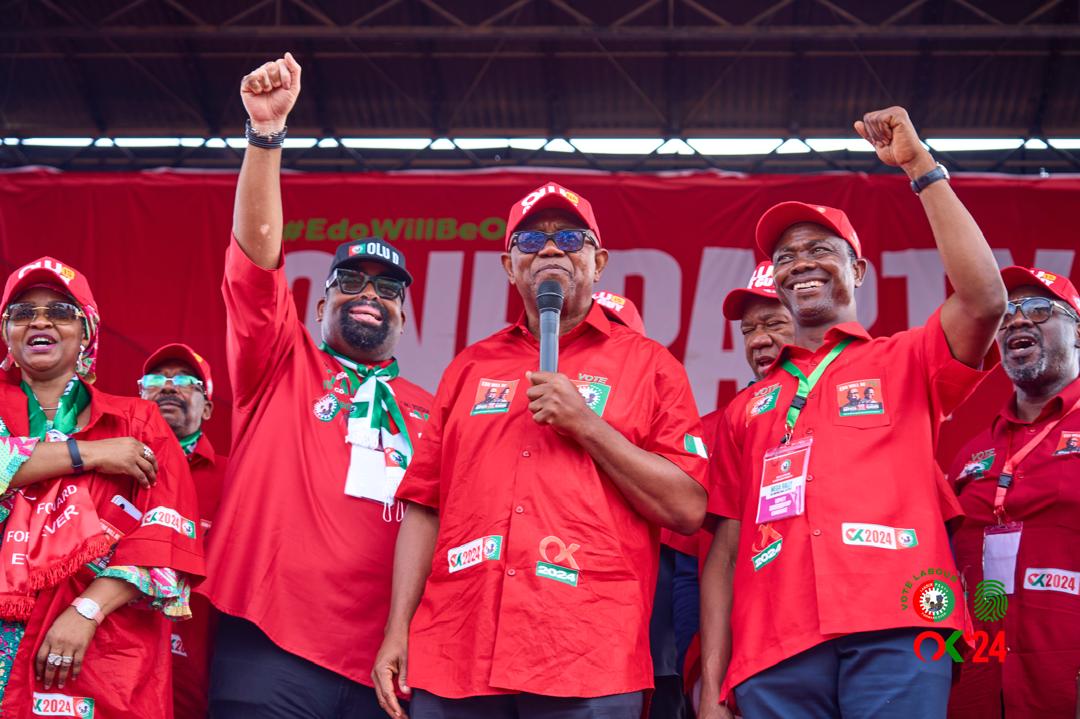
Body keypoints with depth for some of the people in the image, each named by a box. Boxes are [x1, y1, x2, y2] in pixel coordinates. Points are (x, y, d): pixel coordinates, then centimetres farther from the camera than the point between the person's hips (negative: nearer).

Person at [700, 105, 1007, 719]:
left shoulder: (907, 362, 14)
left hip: (894, 633, -2)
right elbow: (726, 549, 16)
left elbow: (985, 300, -7)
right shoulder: (749, 408, 21)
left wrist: (920, 167, -1)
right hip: (773, 652, 3)